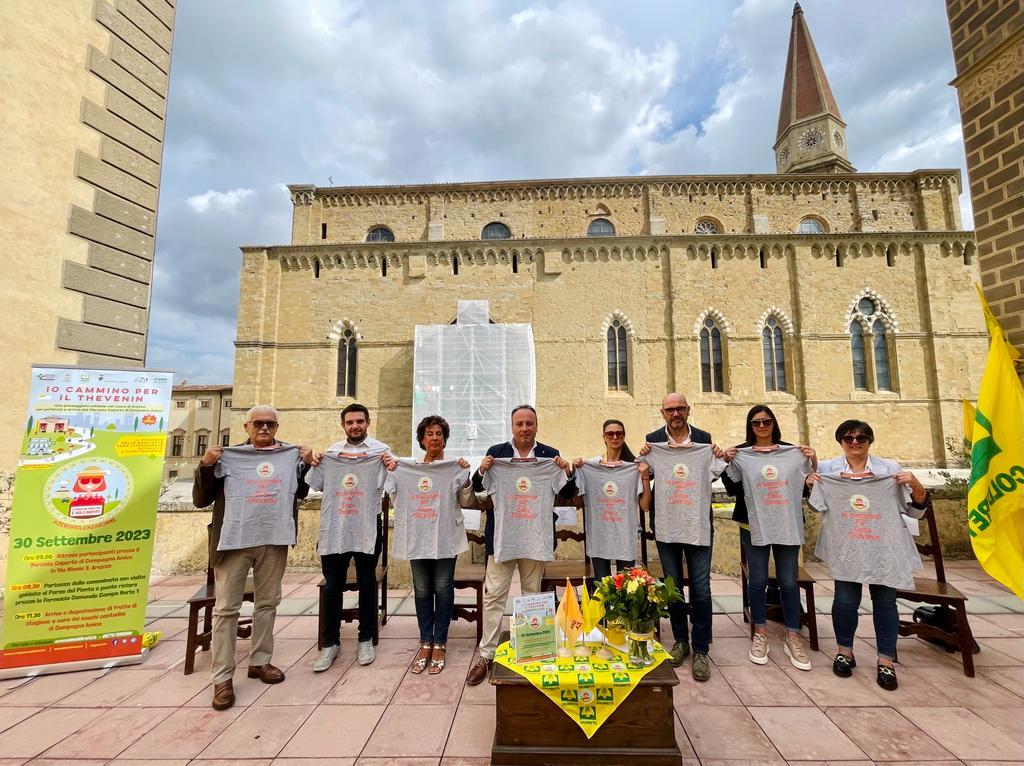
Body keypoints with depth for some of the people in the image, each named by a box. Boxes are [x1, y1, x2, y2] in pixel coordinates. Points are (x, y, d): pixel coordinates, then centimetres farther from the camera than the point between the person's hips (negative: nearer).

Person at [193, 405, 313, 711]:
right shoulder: (227, 456, 1)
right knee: (226, 608, 4)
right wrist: (206, 466, -12)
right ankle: (223, 677, 16)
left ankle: (259, 661, 30)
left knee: (267, 603, 14)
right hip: (234, 540, -2)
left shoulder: (291, 455, 5)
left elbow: (301, 493, 15)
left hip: (274, 540, 2)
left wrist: (308, 464, 0)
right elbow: (200, 500, 2)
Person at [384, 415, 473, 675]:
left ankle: (439, 643, 20)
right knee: (422, 590, 11)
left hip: (445, 537, -2)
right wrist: (391, 474, -2)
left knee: (443, 589, 5)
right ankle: (425, 642, 26)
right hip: (417, 537, 2)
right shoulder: (407, 467, 5)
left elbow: (465, 501, -1)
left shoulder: (455, 467, -1)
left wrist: (465, 475, -15)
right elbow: (396, 500, 7)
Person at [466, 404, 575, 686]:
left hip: (535, 536, 1)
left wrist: (567, 472, -17)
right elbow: (478, 487, 2)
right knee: (493, 595, 5)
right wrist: (482, 470, -18)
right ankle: (487, 655, 19)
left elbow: (568, 494, 2)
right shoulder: (496, 452, -1)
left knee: (532, 594, 16)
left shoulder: (551, 455, 1)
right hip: (502, 535, -1)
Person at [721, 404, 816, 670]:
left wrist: (813, 461, -8)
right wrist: (728, 464, -14)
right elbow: (732, 490, -1)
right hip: (754, 527, -1)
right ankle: (760, 634, 24)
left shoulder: (793, 451, 4)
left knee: (789, 582, 9)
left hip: (787, 526, 1)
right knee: (757, 581, 8)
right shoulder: (741, 454, 0)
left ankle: (793, 638, 24)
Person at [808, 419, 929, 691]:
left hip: (884, 550, 1)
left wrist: (916, 486, -13)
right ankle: (845, 651, 26)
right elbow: (817, 507, 12)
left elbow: (916, 510, 5)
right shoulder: (827, 469, 1)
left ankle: (886, 660, 24)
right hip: (846, 551, 0)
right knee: (845, 602, 6)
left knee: (885, 602, 9)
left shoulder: (891, 470, 1)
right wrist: (811, 486, -7)